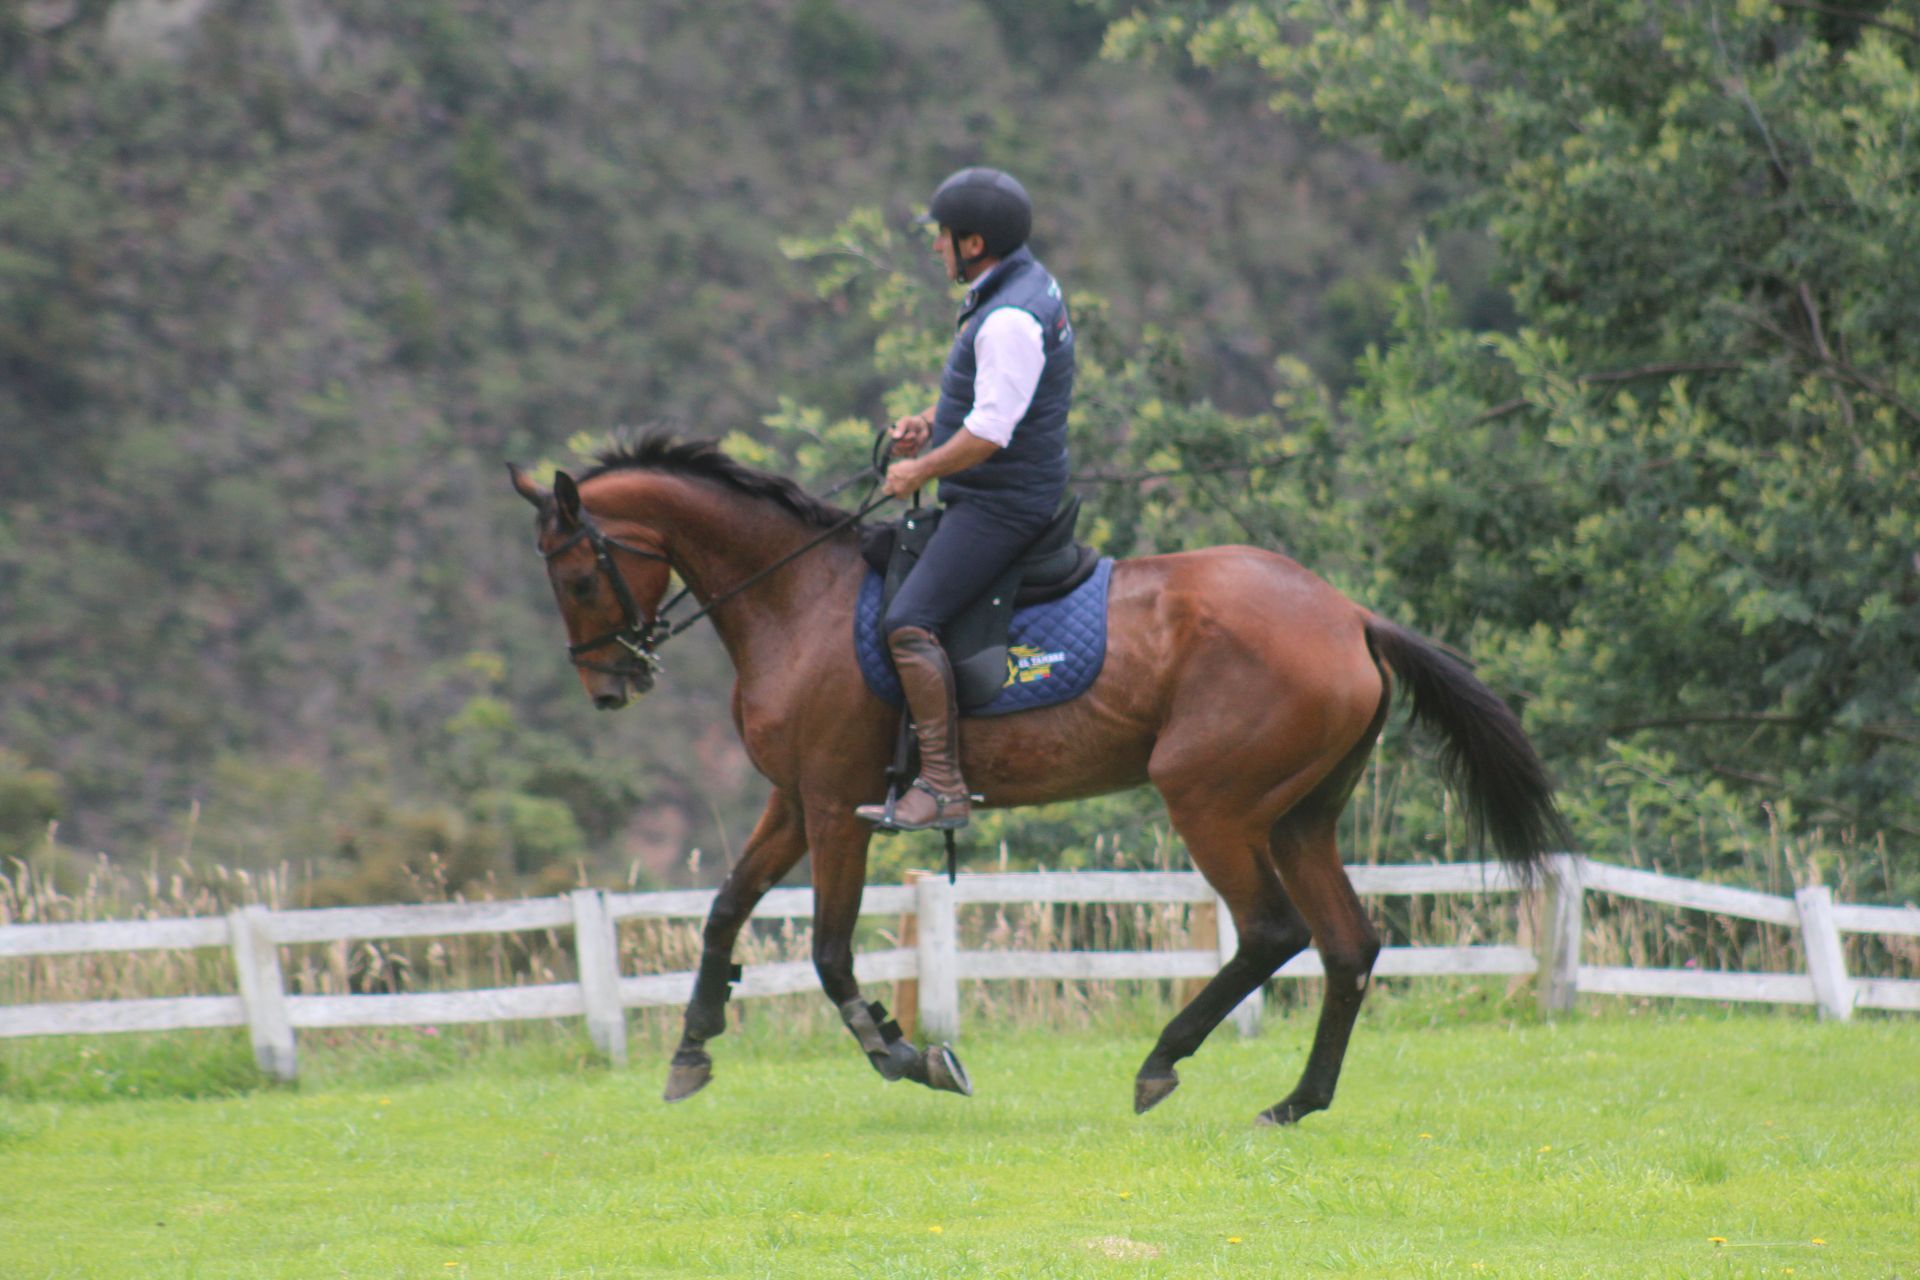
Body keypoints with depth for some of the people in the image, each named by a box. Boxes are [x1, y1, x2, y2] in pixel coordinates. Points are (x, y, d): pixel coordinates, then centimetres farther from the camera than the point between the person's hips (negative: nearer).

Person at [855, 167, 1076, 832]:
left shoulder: (1011, 320, -23)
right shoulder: (1024, 284, 11)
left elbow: (990, 431, -26)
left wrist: (919, 472, -14)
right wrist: (931, 420, 12)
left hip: (1001, 502, -11)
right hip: (997, 495, 11)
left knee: (909, 622, -20)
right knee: (892, 566, 24)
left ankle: (942, 785, -24)